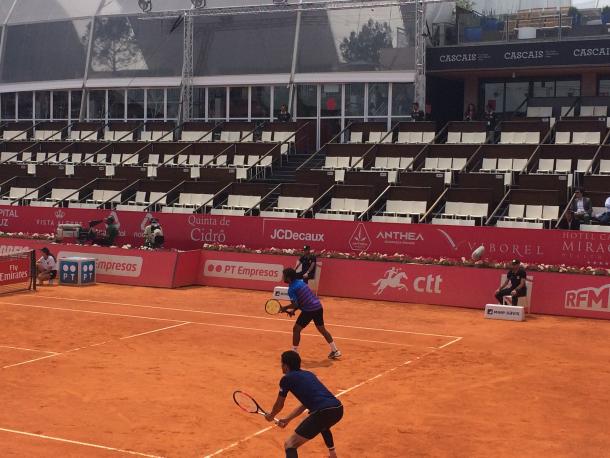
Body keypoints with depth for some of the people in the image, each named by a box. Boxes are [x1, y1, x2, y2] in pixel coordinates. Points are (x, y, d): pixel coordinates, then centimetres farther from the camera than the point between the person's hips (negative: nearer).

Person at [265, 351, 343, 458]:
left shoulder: (286, 379, 7)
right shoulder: (309, 374, 27)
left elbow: (279, 405, 22)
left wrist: (271, 416, 42)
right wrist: (287, 419, 42)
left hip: (323, 412, -8)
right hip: (338, 409, 8)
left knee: (290, 445, 0)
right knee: (322, 425, 44)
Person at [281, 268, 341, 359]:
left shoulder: (291, 289, -12)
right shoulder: (300, 282, 13)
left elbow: (295, 304, -17)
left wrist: (285, 308, 0)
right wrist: (293, 310, 15)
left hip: (309, 310, -8)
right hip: (318, 306, 8)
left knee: (296, 329, 5)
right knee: (322, 329, 20)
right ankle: (335, 351, 26)